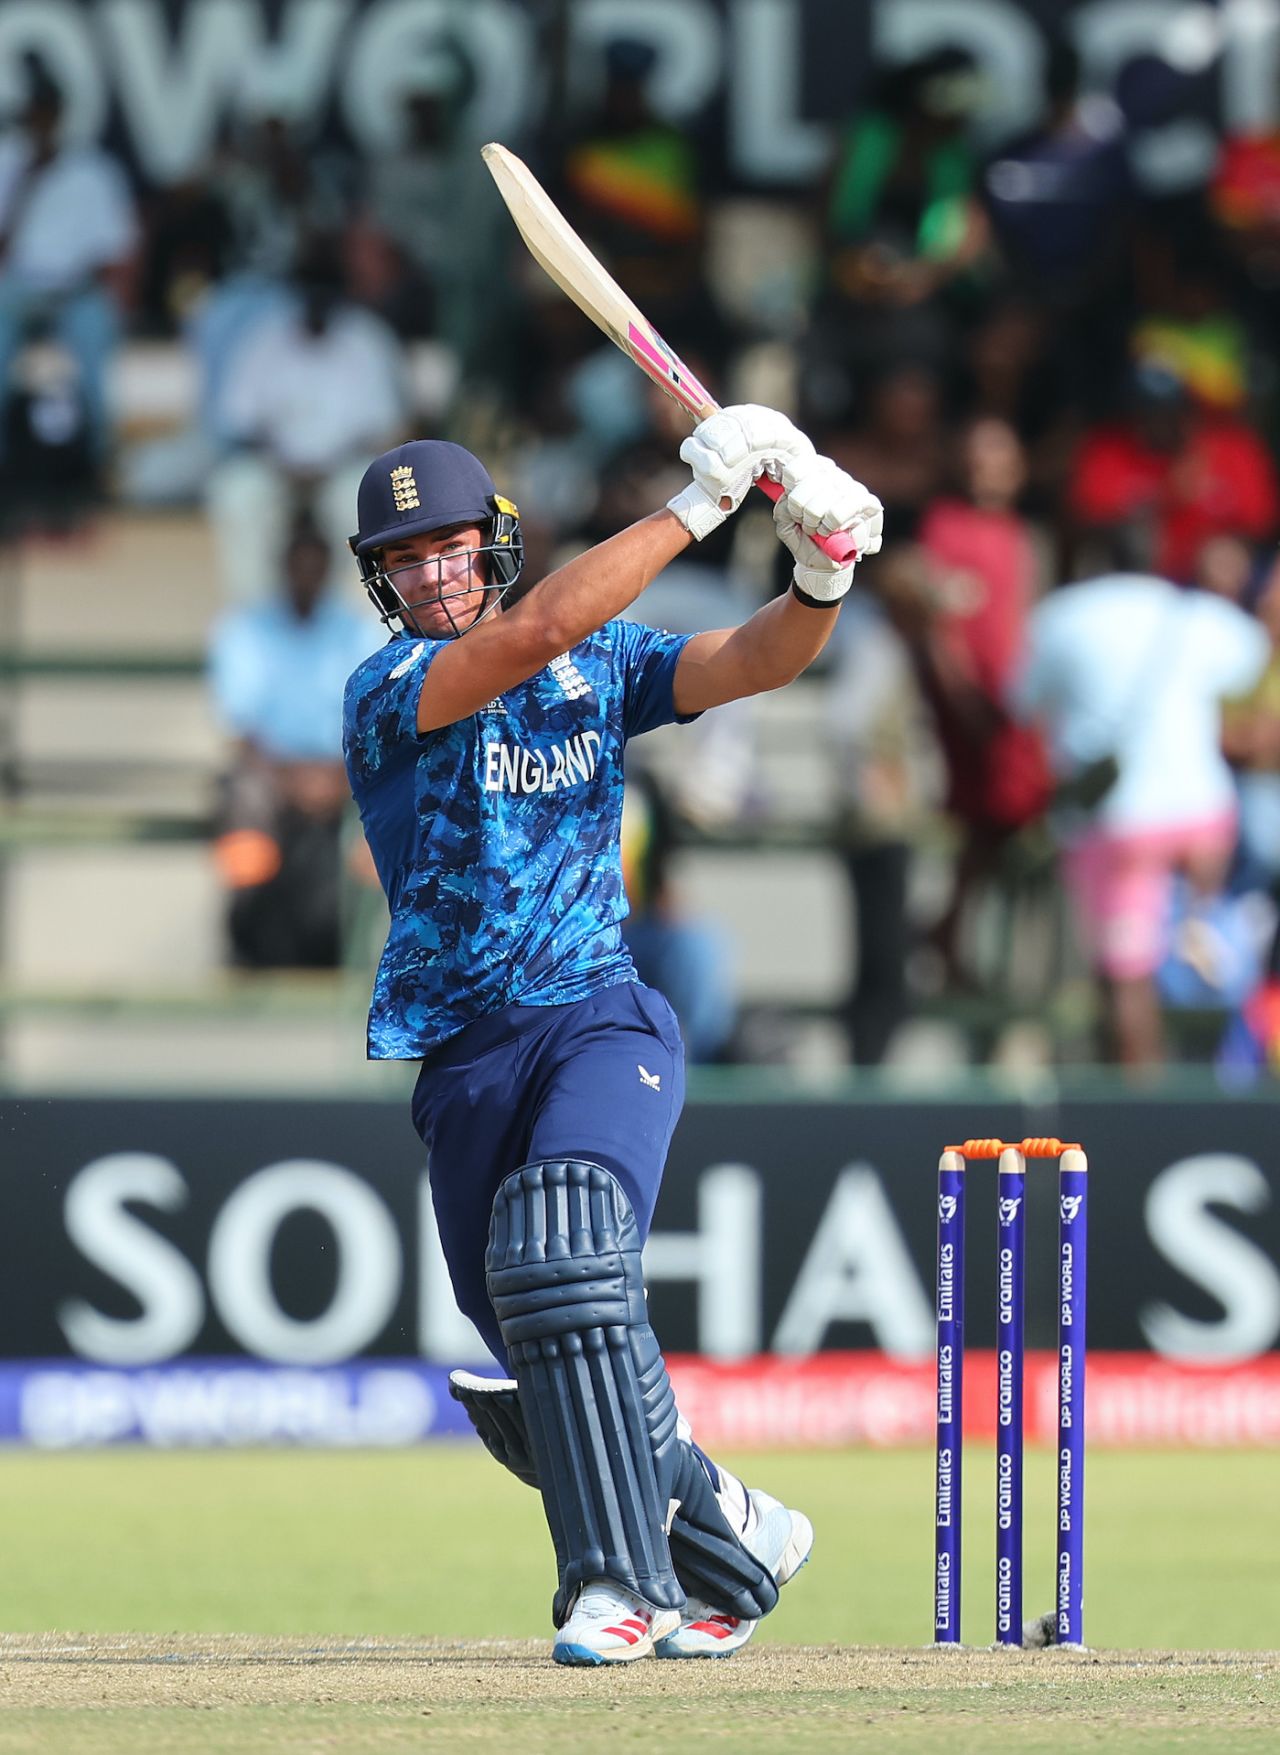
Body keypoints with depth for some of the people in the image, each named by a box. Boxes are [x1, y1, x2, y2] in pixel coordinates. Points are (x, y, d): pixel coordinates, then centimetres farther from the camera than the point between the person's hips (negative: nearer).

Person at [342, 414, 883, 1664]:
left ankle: (623, 1581, -31)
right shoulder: (385, 694, -3)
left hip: (600, 1023, -1)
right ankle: (731, 1536, 27)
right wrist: (697, 504, -20)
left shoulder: (604, 663, 9)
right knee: (545, 1376, 3)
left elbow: (758, 661, -2)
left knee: (559, 1256, -29)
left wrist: (820, 576, -24)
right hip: (464, 1061, 1)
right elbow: (534, 632, -18)